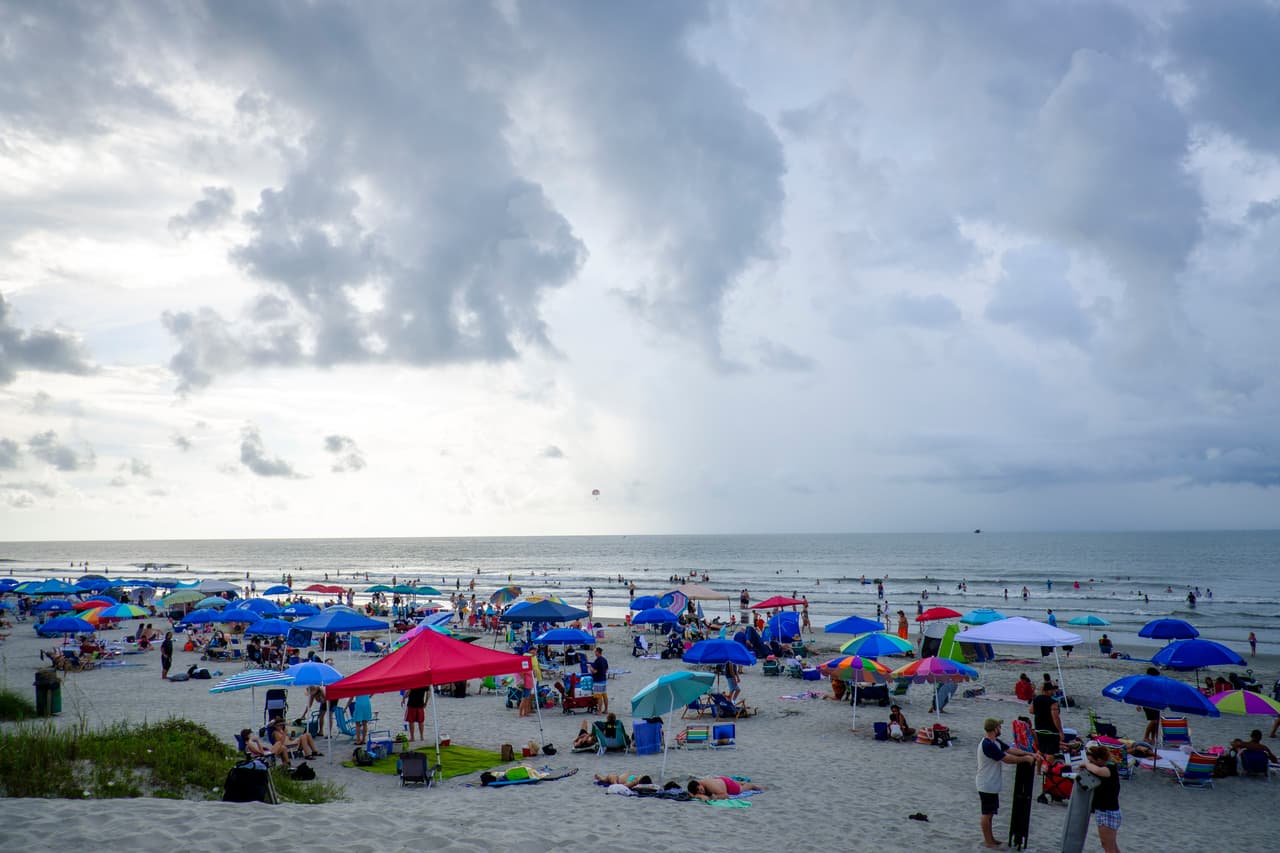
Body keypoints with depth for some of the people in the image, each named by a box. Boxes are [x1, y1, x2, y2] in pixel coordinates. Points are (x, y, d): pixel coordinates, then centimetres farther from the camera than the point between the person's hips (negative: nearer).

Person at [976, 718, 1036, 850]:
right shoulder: (988, 745, -27)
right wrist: (1025, 758, -12)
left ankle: (989, 838, 31)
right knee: (987, 813, 3)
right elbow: (1007, 759, -24)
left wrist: (1030, 754, -3)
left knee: (990, 812, 19)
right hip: (987, 785, -10)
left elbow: (1012, 749, 7)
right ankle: (988, 841, 14)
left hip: (992, 784, 10)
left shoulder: (995, 742, 6)